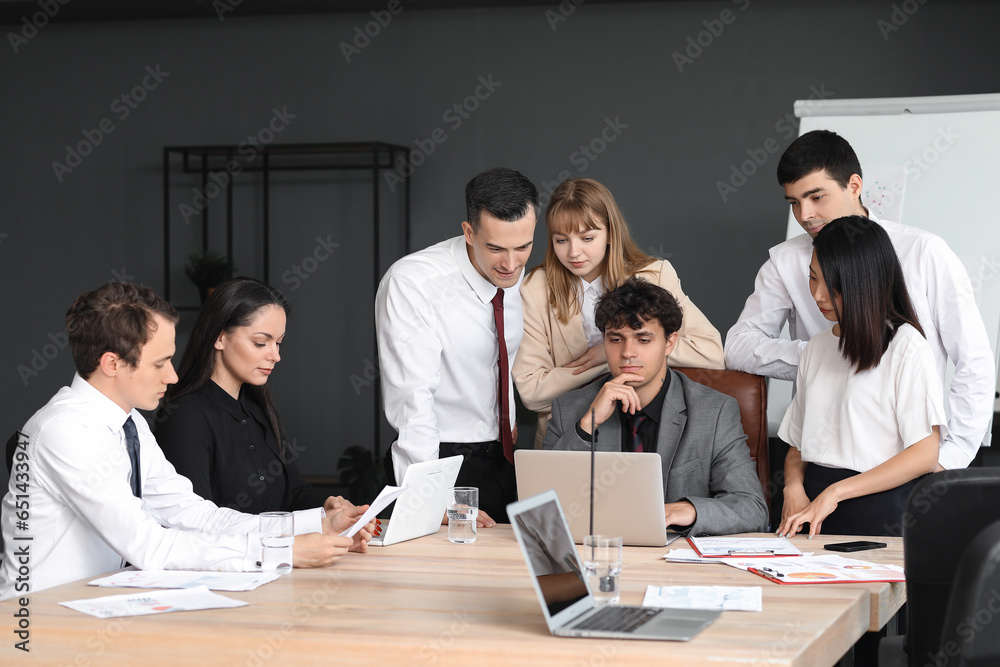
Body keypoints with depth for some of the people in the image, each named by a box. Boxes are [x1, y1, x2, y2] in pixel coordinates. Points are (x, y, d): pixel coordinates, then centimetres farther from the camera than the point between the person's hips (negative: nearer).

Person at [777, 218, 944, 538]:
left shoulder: (906, 346, -2)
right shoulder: (817, 348, 19)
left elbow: (926, 454, -8)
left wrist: (835, 493, -10)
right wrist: (793, 487, -2)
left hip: (880, 514, -5)